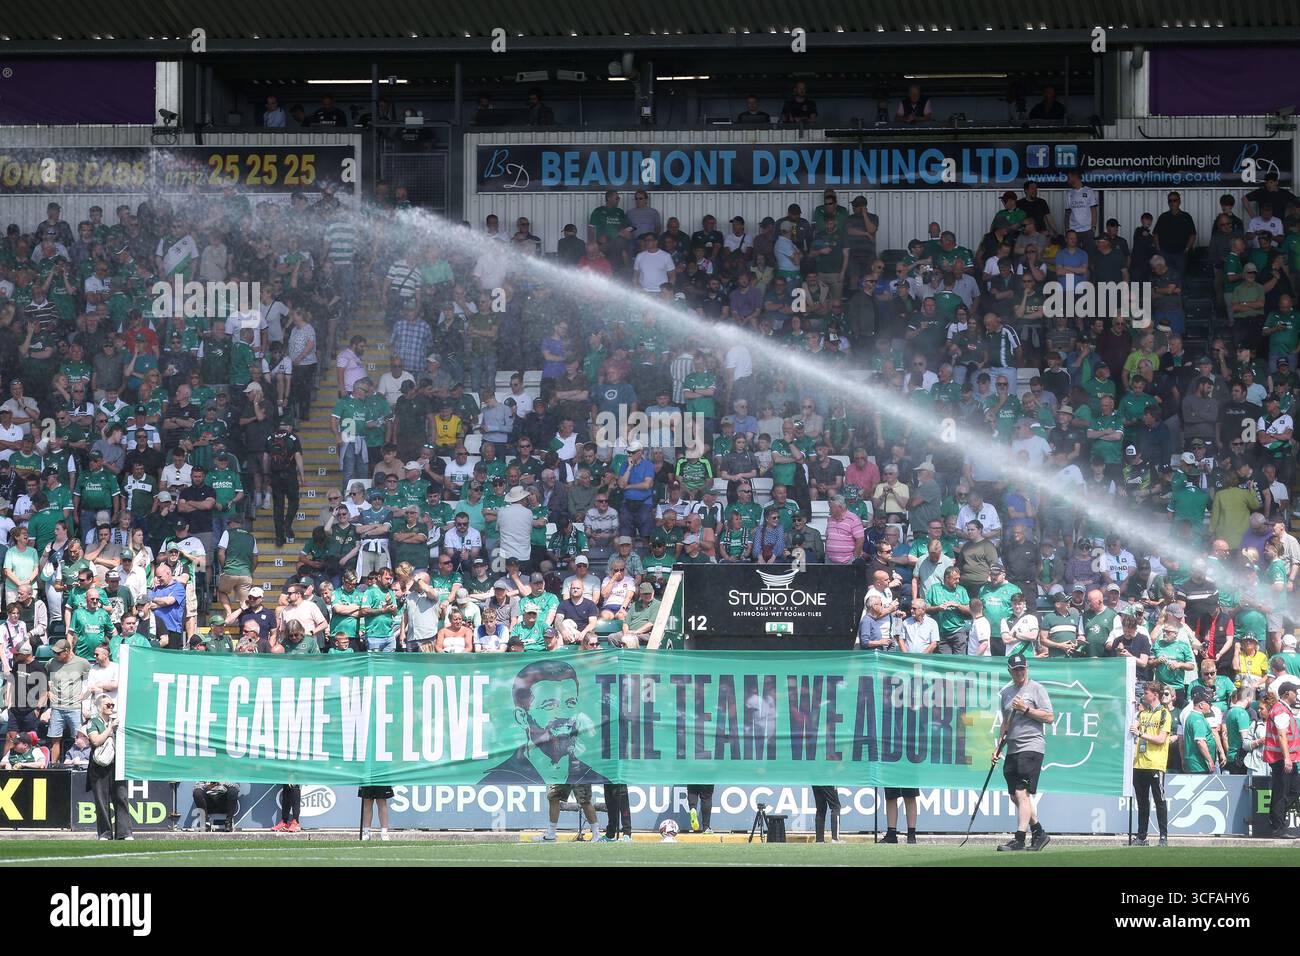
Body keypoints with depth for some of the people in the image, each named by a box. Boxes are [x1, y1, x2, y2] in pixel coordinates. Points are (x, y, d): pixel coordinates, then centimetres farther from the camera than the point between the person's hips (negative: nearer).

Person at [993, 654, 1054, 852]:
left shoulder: (1036, 689, -2)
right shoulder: (1007, 693, 18)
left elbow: (1049, 718, -9)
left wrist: (1026, 709, -15)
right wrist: (999, 747, 18)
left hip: (1032, 746, -8)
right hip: (1013, 750, 8)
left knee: (1022, 793, -15)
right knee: (1015, 796, 9)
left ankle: (1019, 839, -18)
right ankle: (1039, 833, 21)